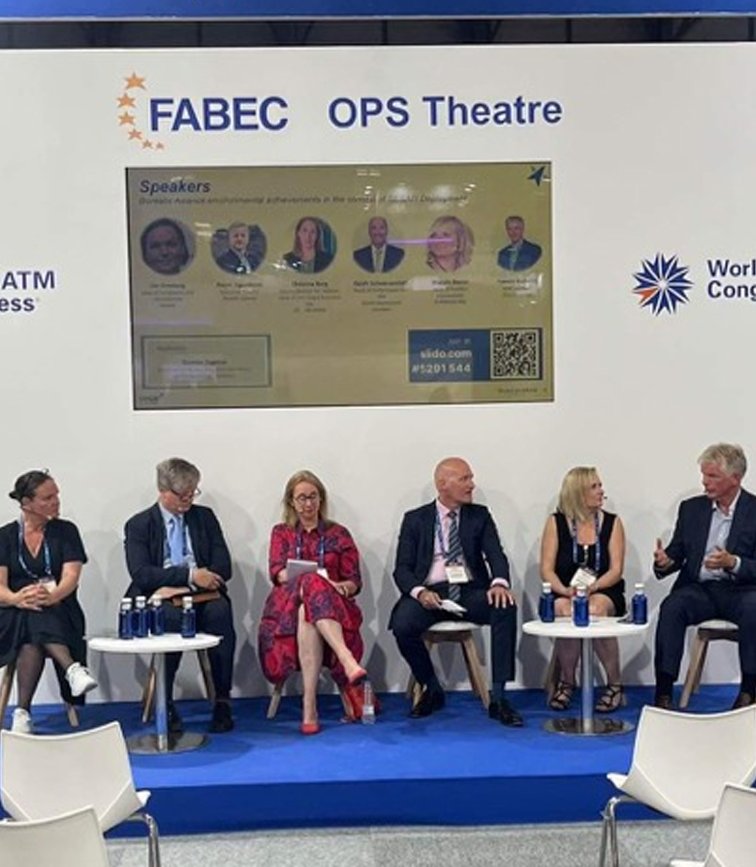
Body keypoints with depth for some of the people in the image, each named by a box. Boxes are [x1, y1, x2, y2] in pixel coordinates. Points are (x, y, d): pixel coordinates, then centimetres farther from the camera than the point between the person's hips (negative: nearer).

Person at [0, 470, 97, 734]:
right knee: (32, 620, -37)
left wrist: (52, 595, -32)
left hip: (60, 611, 0)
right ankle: (72, 669, -47)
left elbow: (71, 576, -7)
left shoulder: (66, 531, 7)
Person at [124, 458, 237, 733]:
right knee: (171, 618, -36)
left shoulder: (205, 517, 15)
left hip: (201, 595, 2)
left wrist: (200, 579, -14)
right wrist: (189, 575, -19)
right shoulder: (139, 525, 7)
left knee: (220, 612, -32)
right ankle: (166, 705, -25)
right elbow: (141, 574, -9)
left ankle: (222, 702, -27)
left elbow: (223, 568, 6)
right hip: (159, 599, -2)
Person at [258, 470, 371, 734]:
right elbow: (277, 572, 3)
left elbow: (354, 581, 12)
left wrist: (342, 587, -14)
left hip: (333, 606, 0)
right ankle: (349, 662, -58)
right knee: (311, 585, -38)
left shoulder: (338, 534, 20)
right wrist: (310, 577, -18)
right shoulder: (281, 533, 22)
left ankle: (310, 707, -53)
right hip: (288, 604, 0)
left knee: (308, 614, -40)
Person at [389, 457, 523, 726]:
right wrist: (419, 592, -20)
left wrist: (499, 582, -24)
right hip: (430, 593, -1)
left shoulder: (480, 516, 13)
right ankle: (431, 690, -1)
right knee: (402, 625, -30)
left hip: (470, 592, 1)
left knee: (506, 607, -29)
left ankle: (498, 697, -21)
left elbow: (495, 555, -1)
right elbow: (402, 569, 3)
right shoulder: (415, 520, 9)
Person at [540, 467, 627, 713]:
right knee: (565, 612, -34)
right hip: (564, 594, 0)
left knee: (596, 609, -35)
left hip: (604, 593, 0)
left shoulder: (612, 522, 6)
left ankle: (615, 685, -18)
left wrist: (592, 587, -22)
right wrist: (565, 590, -22)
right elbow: (547, 570, -2)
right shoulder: (556, 523, 3)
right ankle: (566, 682, -10)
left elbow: (616, 570, -3)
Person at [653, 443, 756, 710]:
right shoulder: (691, 508, 10)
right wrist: (665, 562, -13)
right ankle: (663, 691, -27)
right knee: (671, 607, -29)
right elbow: (677, 554, 12)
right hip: (699, 588, 3)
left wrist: (733, 563, -26)